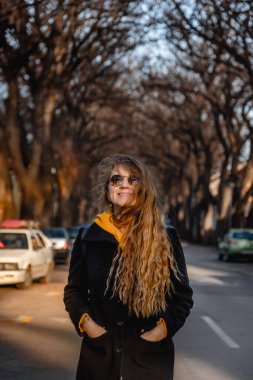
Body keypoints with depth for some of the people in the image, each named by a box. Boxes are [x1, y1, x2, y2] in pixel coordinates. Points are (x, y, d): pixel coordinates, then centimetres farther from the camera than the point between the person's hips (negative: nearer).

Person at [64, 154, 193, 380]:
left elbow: (182, 295, 4)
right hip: (100, 351, 1)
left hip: (150, 354, -1)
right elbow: (74, 291, 10)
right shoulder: (89, 238, 3)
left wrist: (164, 327, -10)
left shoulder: (167, 239, 1)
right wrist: (85, 321, -7)